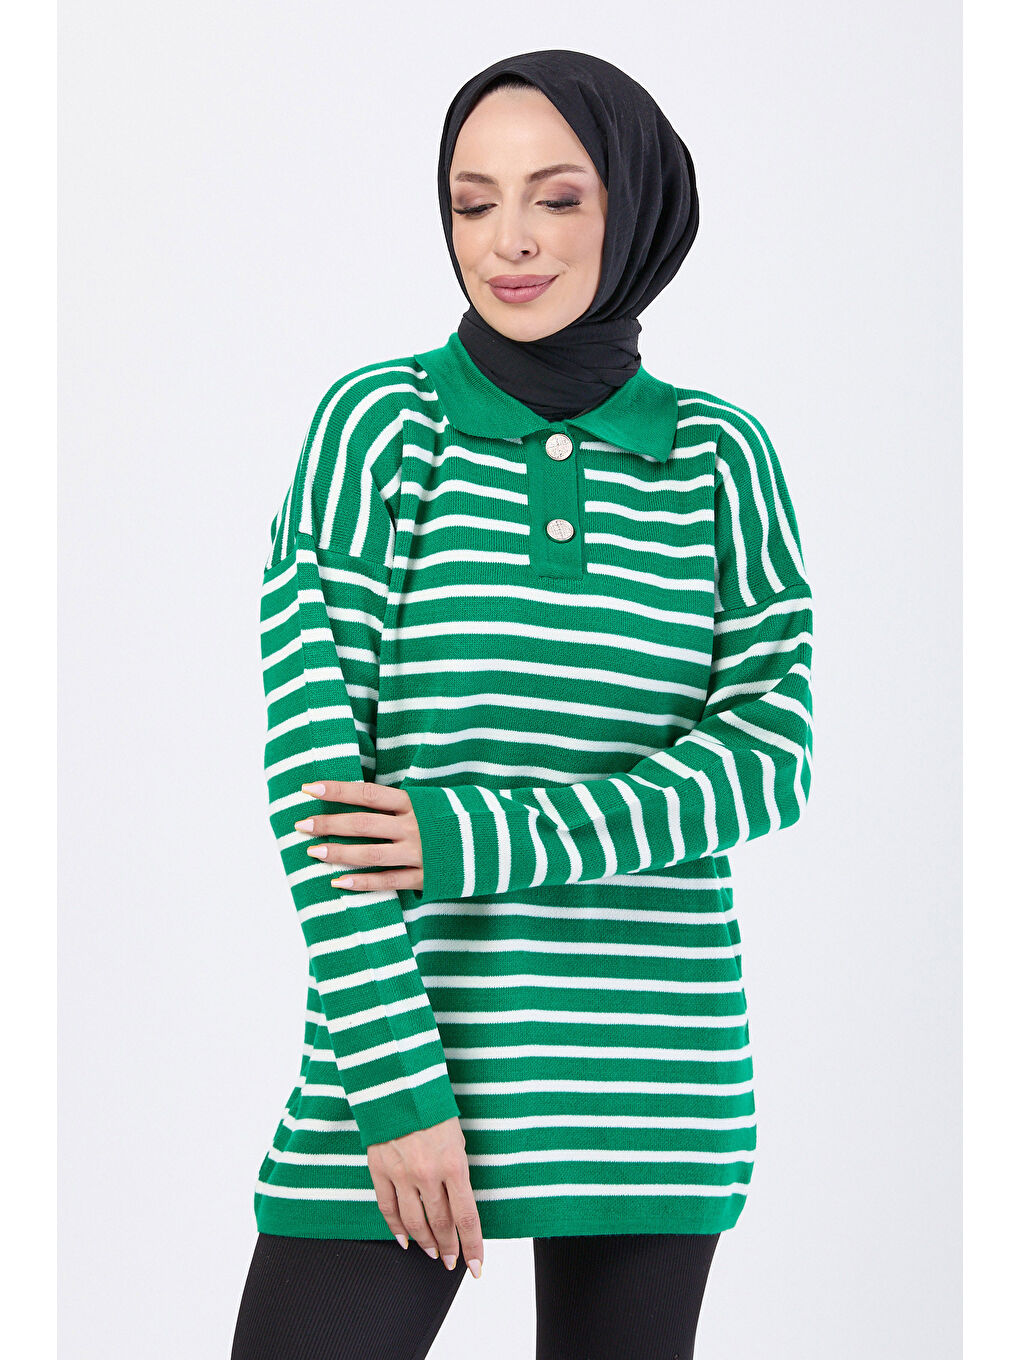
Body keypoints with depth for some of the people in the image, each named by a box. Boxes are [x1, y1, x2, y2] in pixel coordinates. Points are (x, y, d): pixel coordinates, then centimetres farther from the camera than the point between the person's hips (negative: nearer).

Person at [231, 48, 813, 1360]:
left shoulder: (721, 456, 5)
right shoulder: (378, 423, -1)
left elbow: (771, 752, -1)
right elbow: (311, 752, -7)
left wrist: (477, 842, -13)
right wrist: (396, 1081, -14)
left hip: (656, 1085, 2)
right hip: (409, 1044, -2)